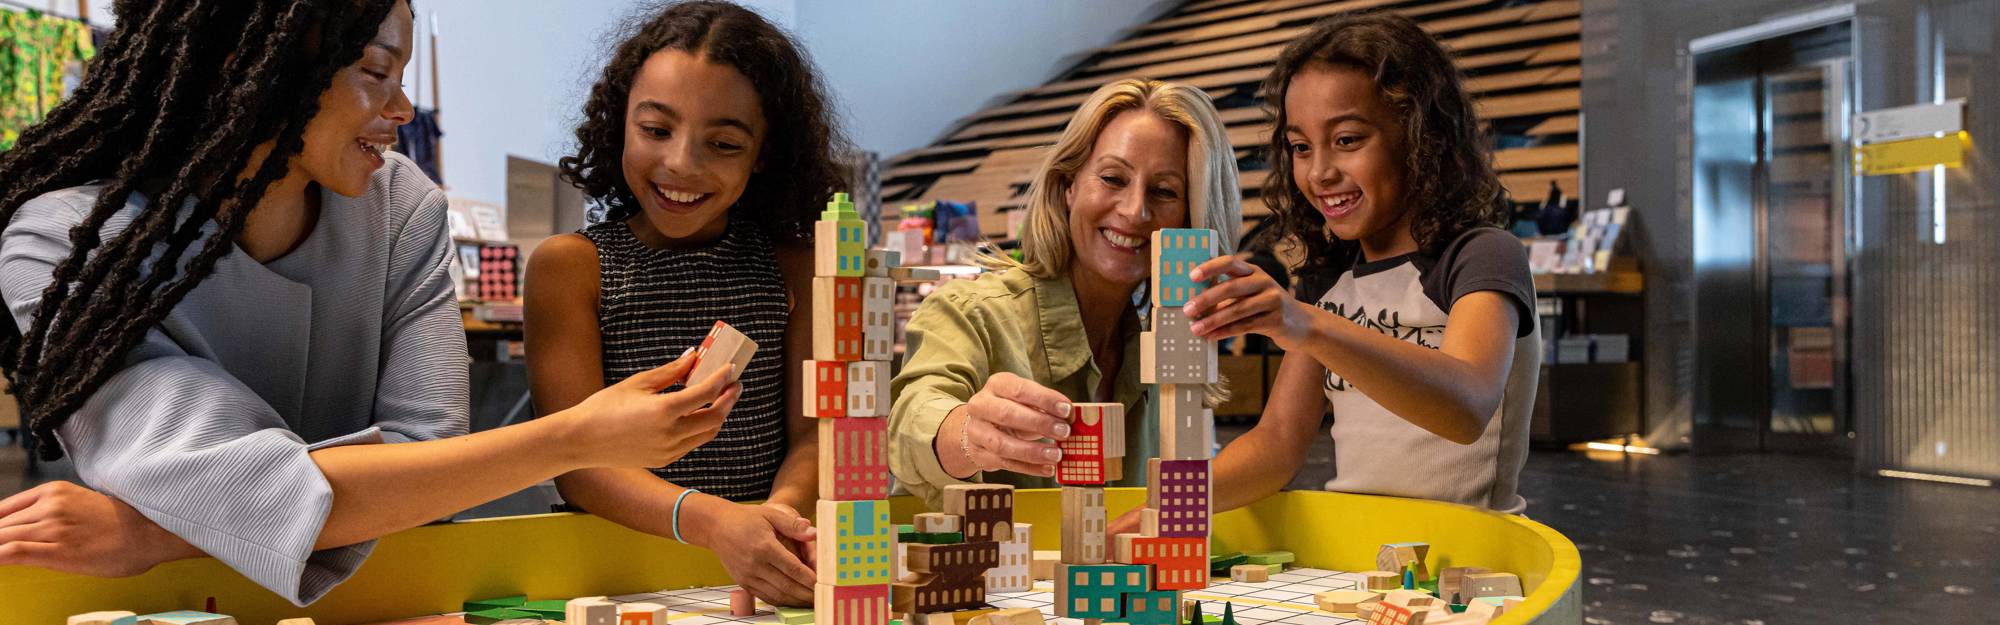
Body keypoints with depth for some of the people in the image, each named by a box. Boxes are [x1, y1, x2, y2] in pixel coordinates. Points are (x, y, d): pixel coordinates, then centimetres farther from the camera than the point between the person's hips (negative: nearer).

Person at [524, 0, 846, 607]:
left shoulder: (791, 265, 11)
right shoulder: (569, 266, 3)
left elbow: (811, 429, 4)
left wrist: (781, 509, -20)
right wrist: (709, 519, -25)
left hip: (764, 579, 3)